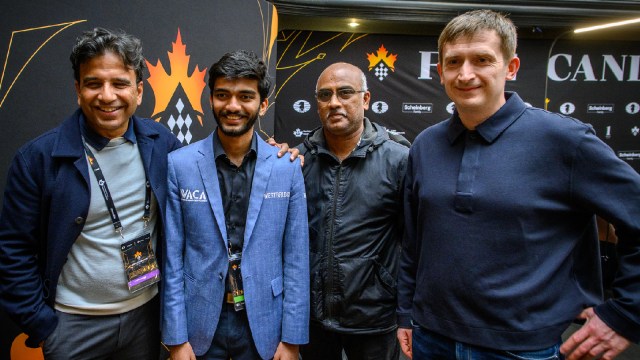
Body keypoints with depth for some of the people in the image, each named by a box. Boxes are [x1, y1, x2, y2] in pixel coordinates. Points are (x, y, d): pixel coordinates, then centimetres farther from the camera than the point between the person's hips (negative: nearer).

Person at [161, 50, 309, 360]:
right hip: (200, 323, 0)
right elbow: (172, 259, -4)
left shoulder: (287, 167, -5)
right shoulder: (179, 165, -7)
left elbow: (296, 259, -3)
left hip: (263, 325, 1)